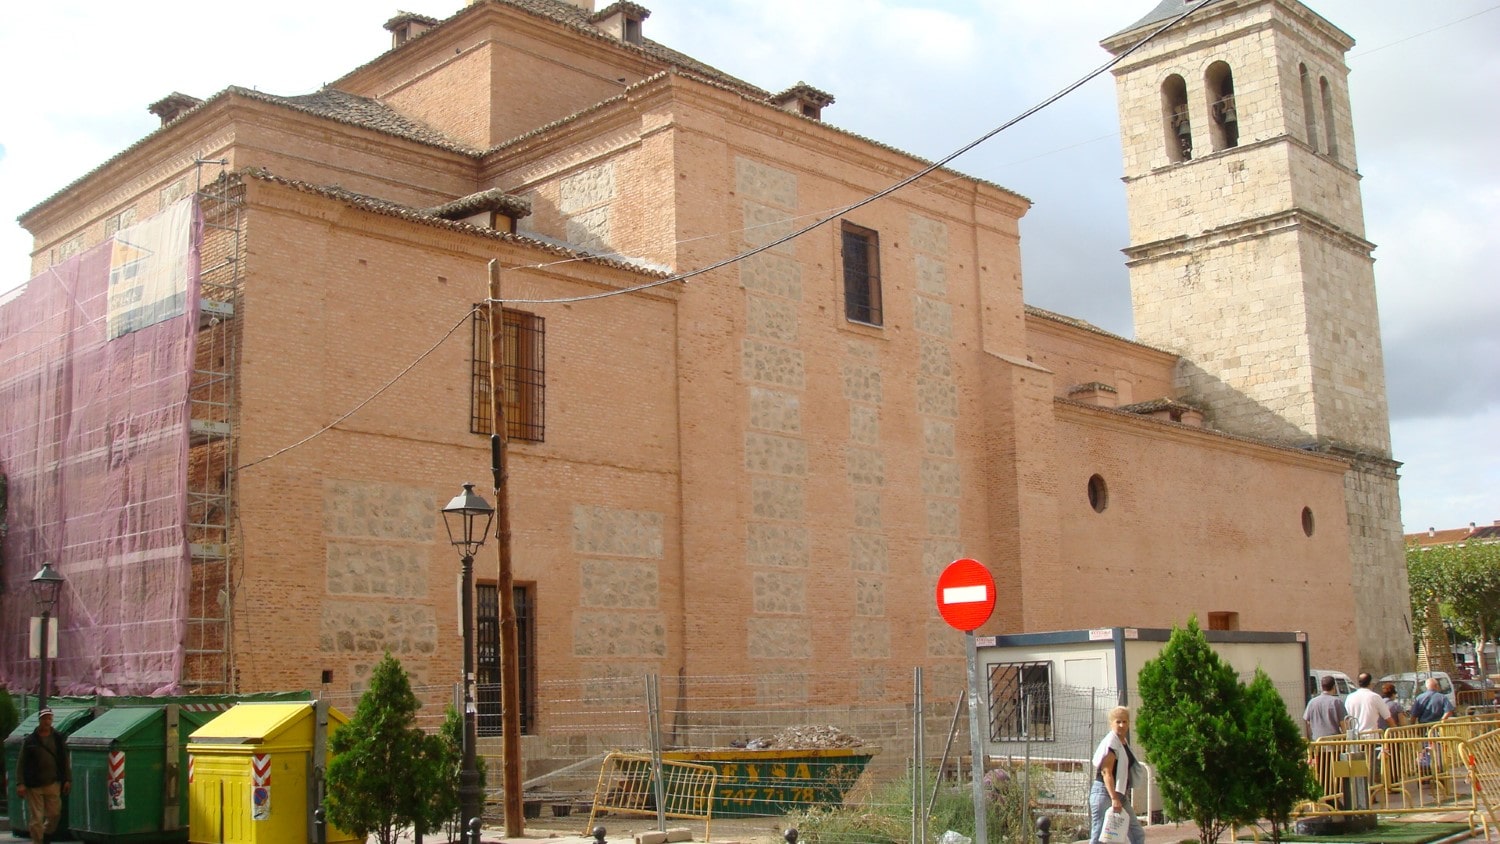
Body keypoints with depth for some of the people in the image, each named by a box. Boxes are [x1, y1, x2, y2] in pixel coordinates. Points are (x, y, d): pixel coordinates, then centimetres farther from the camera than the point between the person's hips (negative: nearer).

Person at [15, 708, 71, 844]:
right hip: (34, 785, -2)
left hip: (53, 784, 2)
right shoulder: (30, 741, 0)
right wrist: (20, 783, -9)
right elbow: (21, 763, -1)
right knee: (36, 818, -3)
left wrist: (67, 780, 6)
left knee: (54, 814, 6)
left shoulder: (58, 739, 7)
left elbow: (65, 761, 12)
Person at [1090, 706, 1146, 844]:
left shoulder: (1124, 742, 14)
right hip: (1105, 793, -10)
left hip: (1120, 795, 10)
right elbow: (1106, 773, -22)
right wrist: (1114, 799, -29)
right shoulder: (1110, 743, -15)